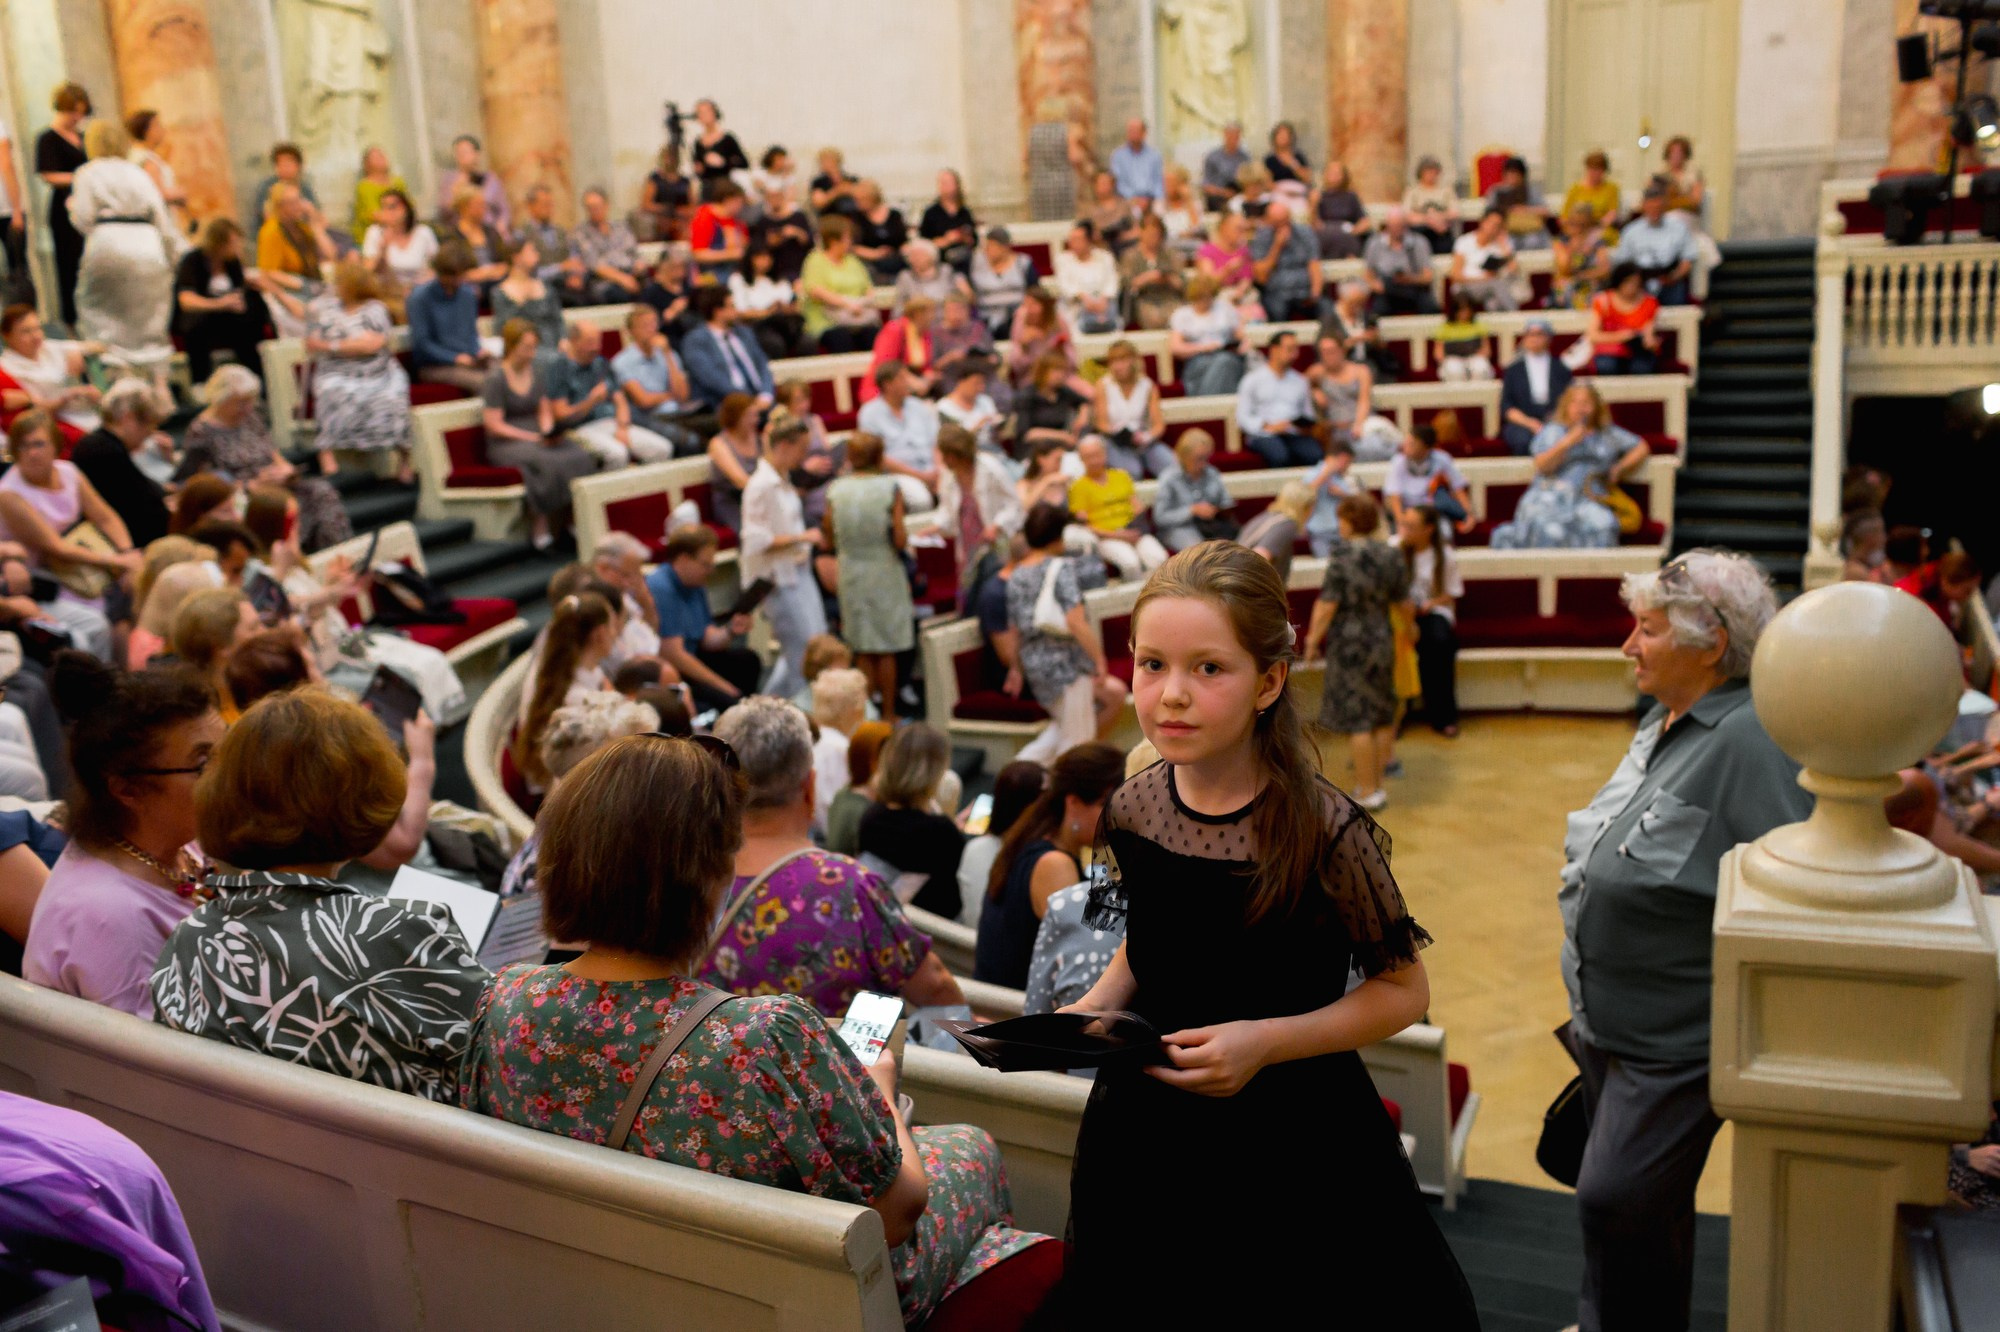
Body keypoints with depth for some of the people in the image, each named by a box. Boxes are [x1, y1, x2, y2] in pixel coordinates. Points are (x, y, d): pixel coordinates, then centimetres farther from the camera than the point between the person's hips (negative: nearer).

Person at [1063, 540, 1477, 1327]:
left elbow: (1401, 990, -11)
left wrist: (1268, 1040, -23)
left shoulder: (1326, 830, -21)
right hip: (1149, 1138, 4)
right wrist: (1093, 1006, -8)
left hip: (1292, 1142, -4)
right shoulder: (1131, 811, -7)